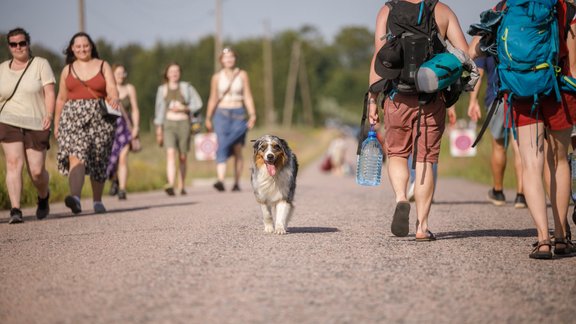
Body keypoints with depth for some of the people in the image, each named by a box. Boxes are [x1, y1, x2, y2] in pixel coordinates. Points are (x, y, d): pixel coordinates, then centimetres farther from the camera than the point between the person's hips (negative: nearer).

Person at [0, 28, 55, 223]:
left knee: (37, 172, -1)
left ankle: (44, 196, 31)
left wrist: (49, 115, -18)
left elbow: (50, 92, -4)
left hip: (36, 125, -1)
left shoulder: (40, 64, 3)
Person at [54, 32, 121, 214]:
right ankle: (75, 198, -34)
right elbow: (61, 99, 16)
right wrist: (56, 124, 15)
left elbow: (112, 89, -6)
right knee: (76, 157, -18)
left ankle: (97, 201, 23)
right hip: (73, 117, 0)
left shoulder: (103, 66, 7)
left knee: (98, 163, 6)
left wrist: (115, 99, -28)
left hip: (100, 117, 0)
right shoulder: (67, 70, 12)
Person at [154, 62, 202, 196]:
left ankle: (182, 186, 18)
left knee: (182, 157, 5)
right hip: (168, 124, 0)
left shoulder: (186, 87, 5)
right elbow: (159, 110, 13)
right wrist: (158, 130, 11)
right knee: (170, 153, -18)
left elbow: (198, 103, 4)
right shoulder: (162, 89, 10)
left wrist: (183, 108, -11)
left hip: (183, 123, 0)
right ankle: (170, 185, -33)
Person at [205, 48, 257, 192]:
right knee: (222, 146, -15)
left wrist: (252, 114, -7)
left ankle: (237, 183, 8)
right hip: (221, 114, 0)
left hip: (238, 115, 0)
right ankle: (220, 181, -27)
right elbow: (213, 99, 10)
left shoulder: (242, 75, 5)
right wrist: (208, 119, 7)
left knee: (237, 150, 2)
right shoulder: (217, 77, 6)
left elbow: (248, 96, 3)